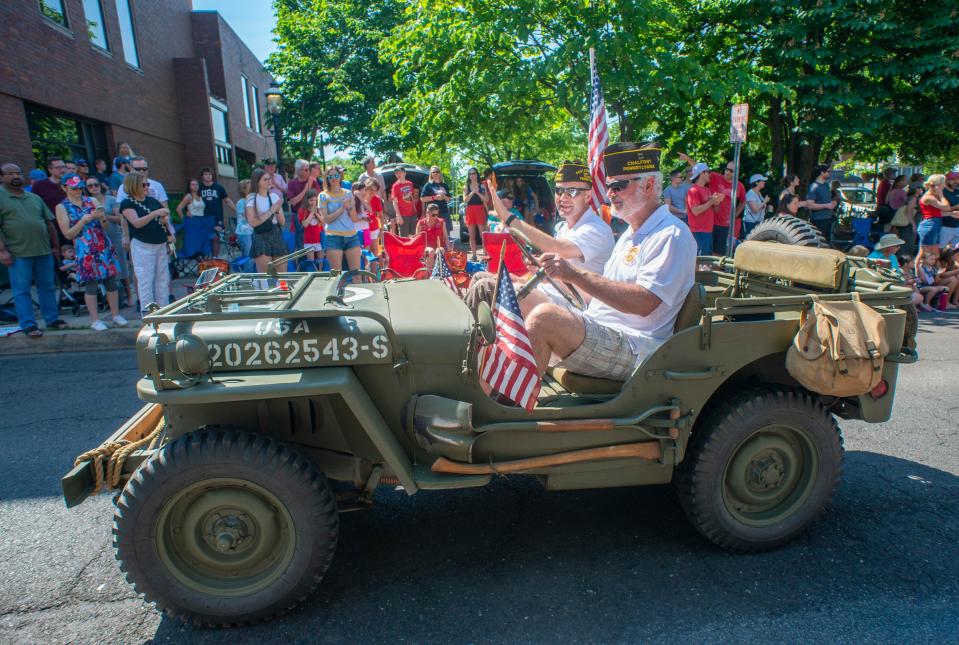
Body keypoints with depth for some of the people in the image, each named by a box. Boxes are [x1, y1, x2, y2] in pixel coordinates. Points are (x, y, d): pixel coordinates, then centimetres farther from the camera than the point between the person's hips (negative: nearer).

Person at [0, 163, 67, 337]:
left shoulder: (35, 198, 15)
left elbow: (49, 223, 18)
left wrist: (55, 246, 14)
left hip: (44, 251, 5)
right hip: (18, 254, -5)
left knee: (47, 287, 10)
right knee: (21, 291, 0)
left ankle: (52, 319, 19)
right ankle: (28, 325, 4)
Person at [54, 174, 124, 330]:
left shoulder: (92, 201, 11)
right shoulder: (62, 207, 3)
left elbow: (106, 227, 12)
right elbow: (68, 234, -3)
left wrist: (102, 218, -10)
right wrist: (84, 220, -13)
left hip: (104, 247, 3)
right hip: (85, 251, -3)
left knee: (111, 282, 4)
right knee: (91, 285, -1)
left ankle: (116, 315, 14)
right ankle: (95, 320, 7)